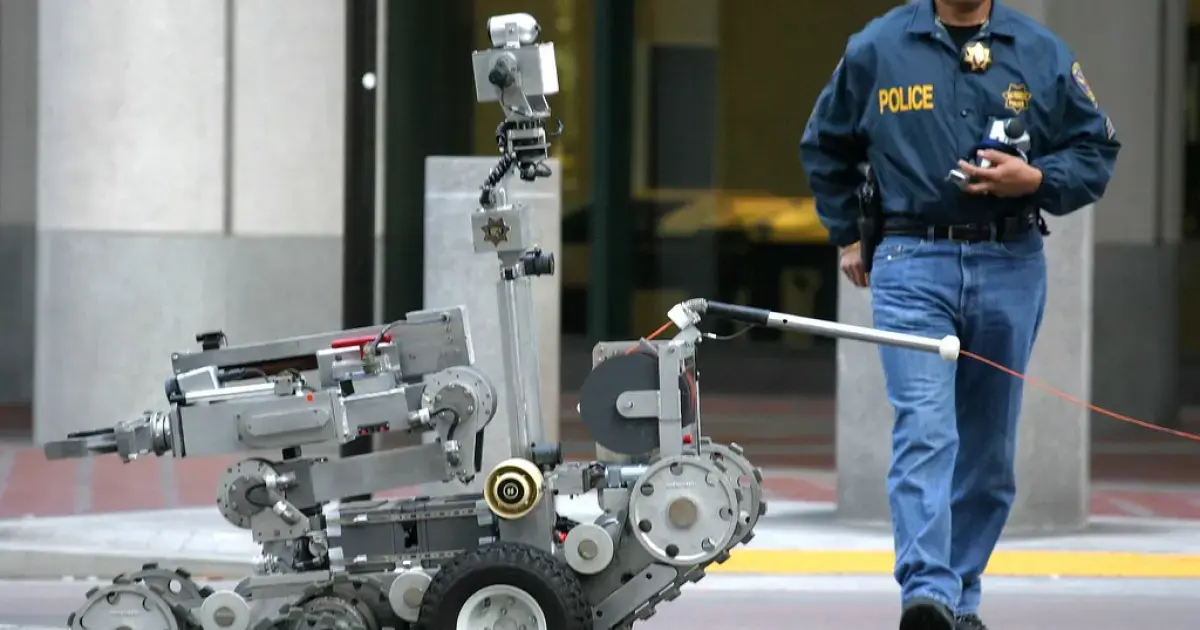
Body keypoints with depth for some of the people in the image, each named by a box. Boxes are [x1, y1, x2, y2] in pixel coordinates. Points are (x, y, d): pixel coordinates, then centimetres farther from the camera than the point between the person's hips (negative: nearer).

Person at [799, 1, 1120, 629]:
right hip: (912, 265, -2)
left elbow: (1096, 152, 9)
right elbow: (825, 148, 19)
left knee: (988, 447, 9)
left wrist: (1034, 180, -9)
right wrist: (848, 236, 17)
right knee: (923, 431, -17)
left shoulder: (1043, 53, 6)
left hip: (1010, 270, 2)